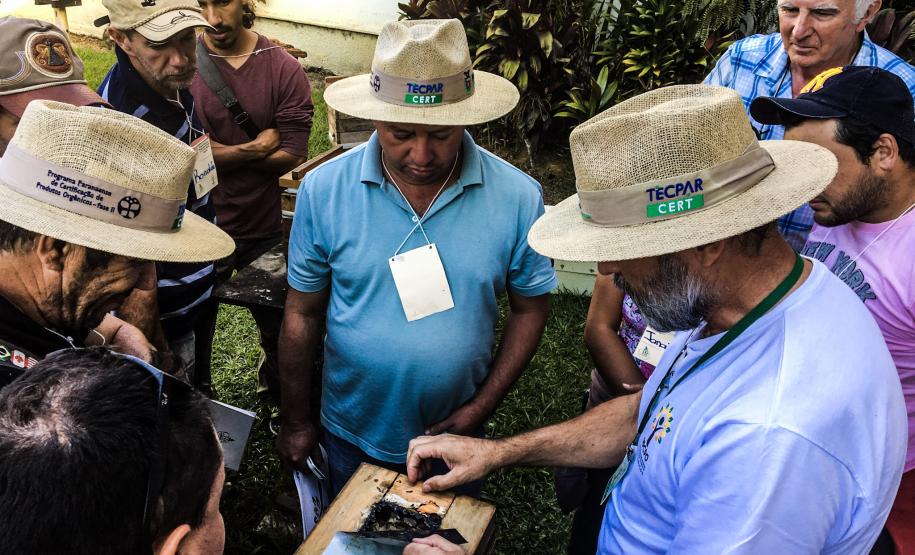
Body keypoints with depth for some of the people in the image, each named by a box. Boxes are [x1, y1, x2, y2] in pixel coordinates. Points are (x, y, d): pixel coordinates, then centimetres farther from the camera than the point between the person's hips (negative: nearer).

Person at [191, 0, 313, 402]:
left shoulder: (284, 68, -9)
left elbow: (292, 155, -14)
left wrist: (217, 152, -16)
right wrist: (255, 147, -19)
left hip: (263, 231, 1)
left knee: (278, 328, 20)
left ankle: (279, 402, 48)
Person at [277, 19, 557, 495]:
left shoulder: (518, 198, -18)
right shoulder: (324, 190, -17)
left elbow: (530, 309, -6)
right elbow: (303, 312, -8)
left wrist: (481, 407, -12)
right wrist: (295, 423, -1)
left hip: (456, 437, 0)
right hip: (351, 437, 1)